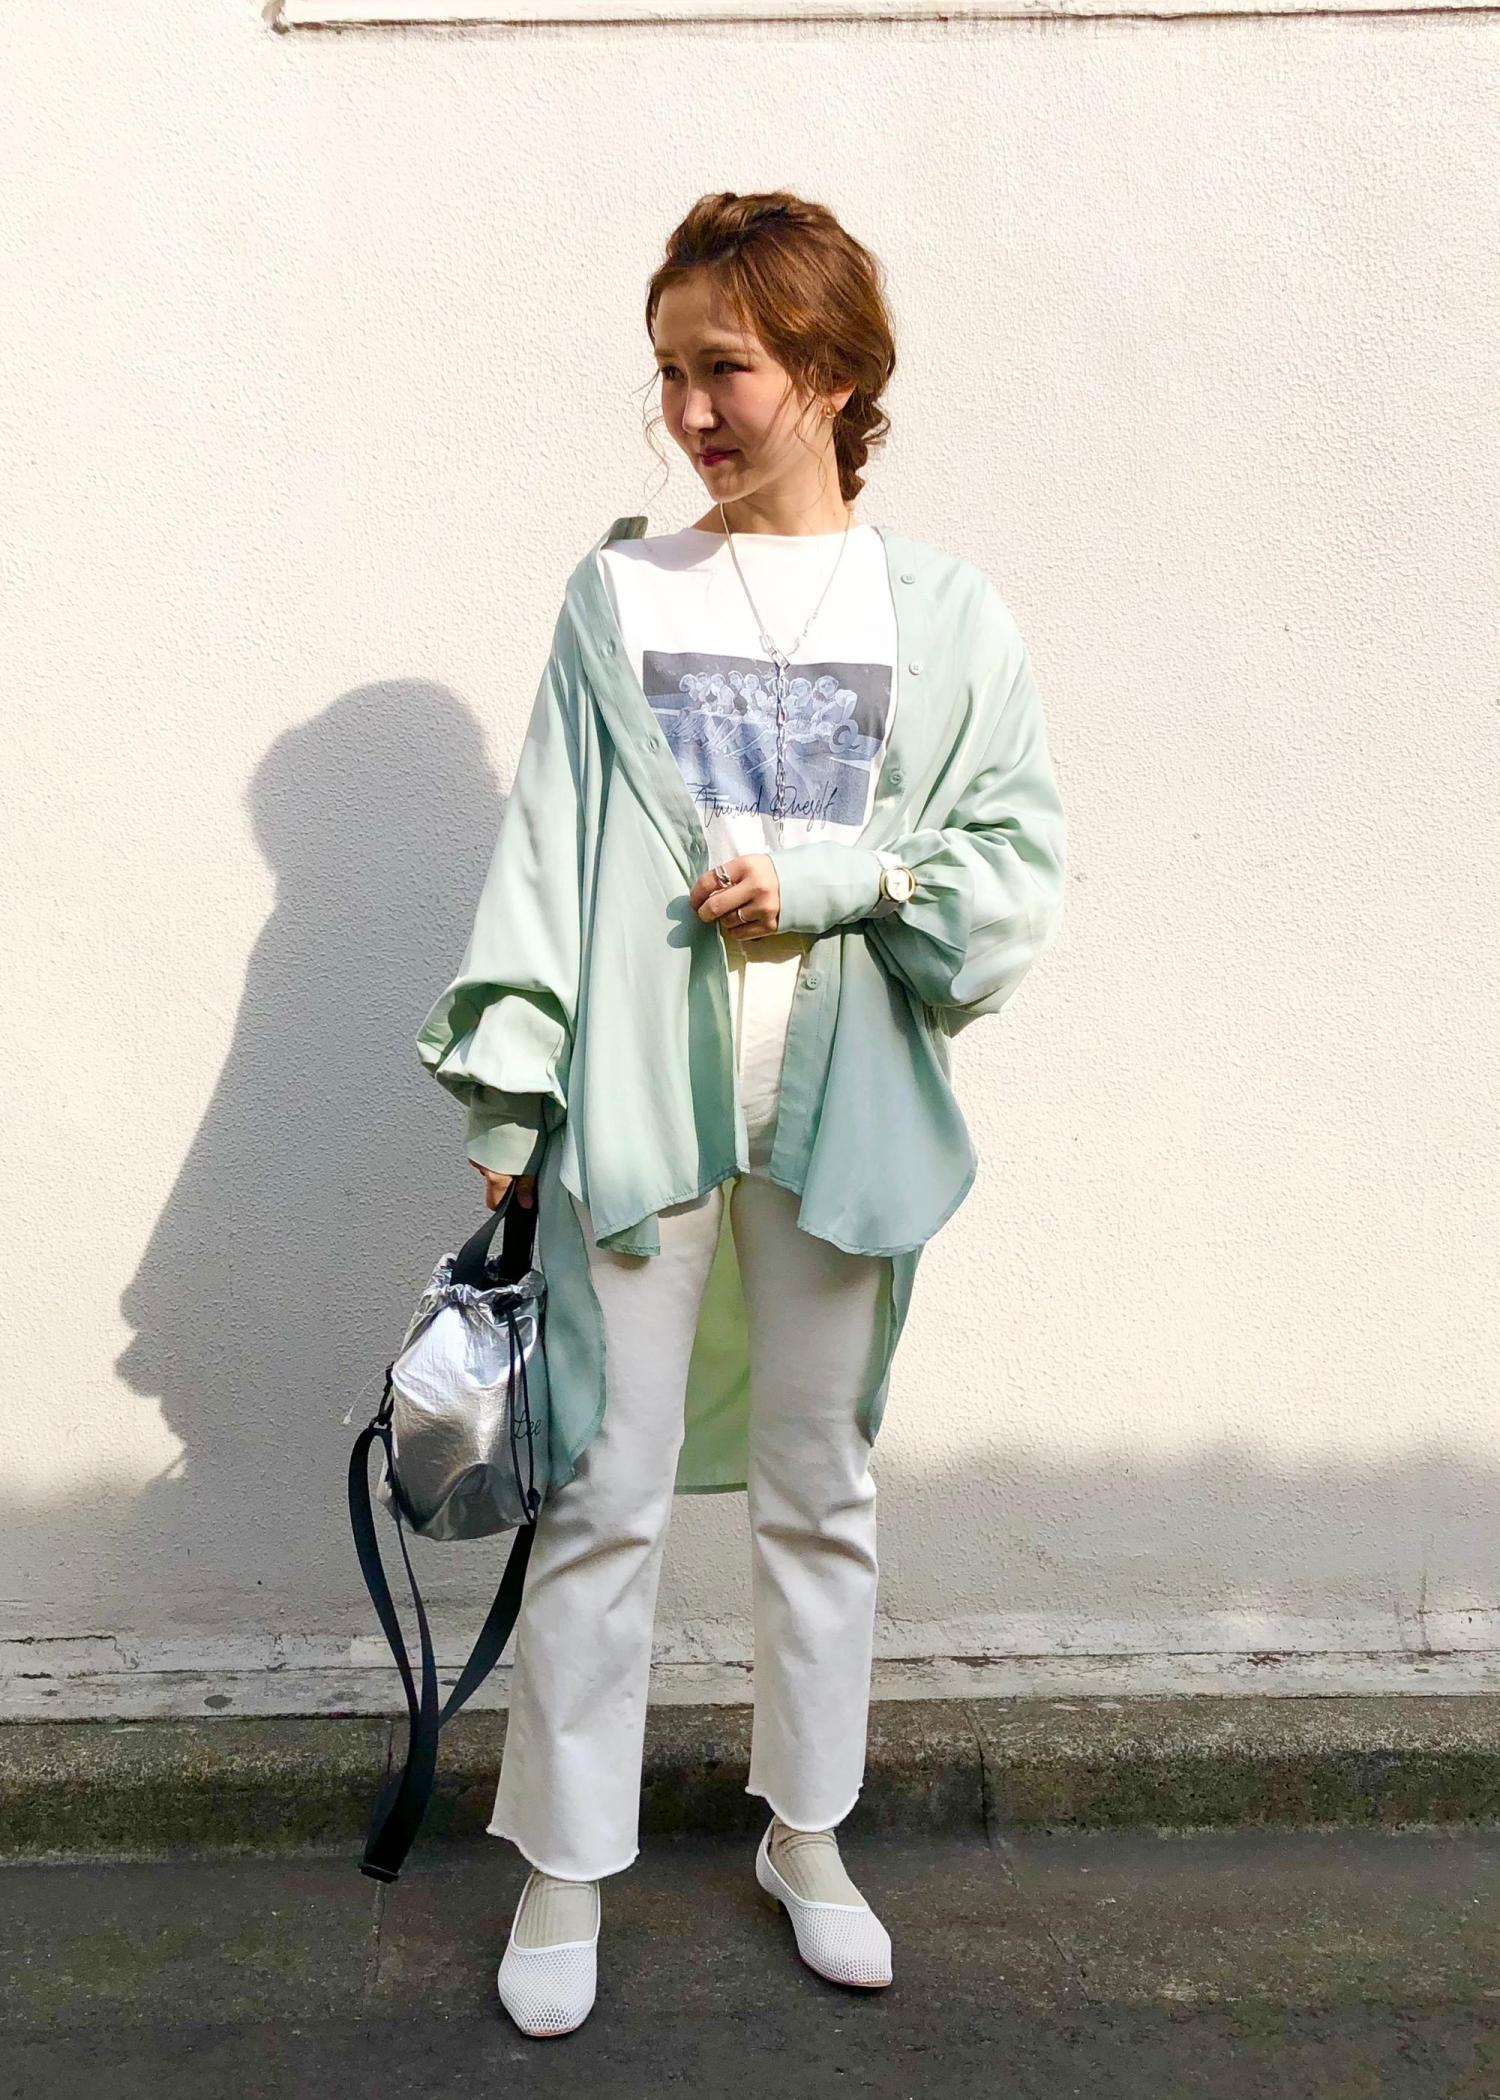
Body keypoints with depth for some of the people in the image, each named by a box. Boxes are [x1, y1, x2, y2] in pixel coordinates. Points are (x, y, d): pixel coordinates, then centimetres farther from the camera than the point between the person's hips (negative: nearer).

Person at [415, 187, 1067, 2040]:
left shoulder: (943, 613, 4)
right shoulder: (618, 594, 5)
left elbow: (1016, 869, 2)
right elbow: (547, 849, 2)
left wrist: (824, 875, -12)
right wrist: (509, 1099, -2)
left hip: (842, 1114, 1)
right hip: (638, 1103, 0)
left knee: (819, 1486, 13)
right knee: (606, 1492, 5)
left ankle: (805, 1836, 34)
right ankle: (565, 1869, 26)